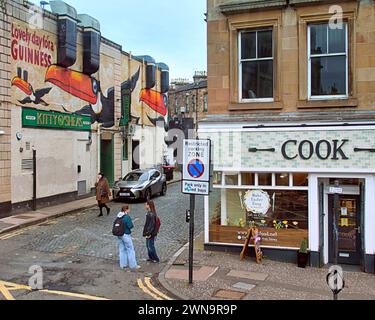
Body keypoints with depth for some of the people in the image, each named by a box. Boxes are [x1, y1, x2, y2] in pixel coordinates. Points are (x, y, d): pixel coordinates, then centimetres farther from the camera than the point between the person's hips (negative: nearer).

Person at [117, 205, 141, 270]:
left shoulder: (119, 217, 4)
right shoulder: (127, 217, -19)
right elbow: (130, 226, -19)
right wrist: (132, 224, 1)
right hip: (126, 235, -8)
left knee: (122, 250, 17)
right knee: (130, 250, 3)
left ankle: (123, 264, 26)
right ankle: (133, 266, 10)